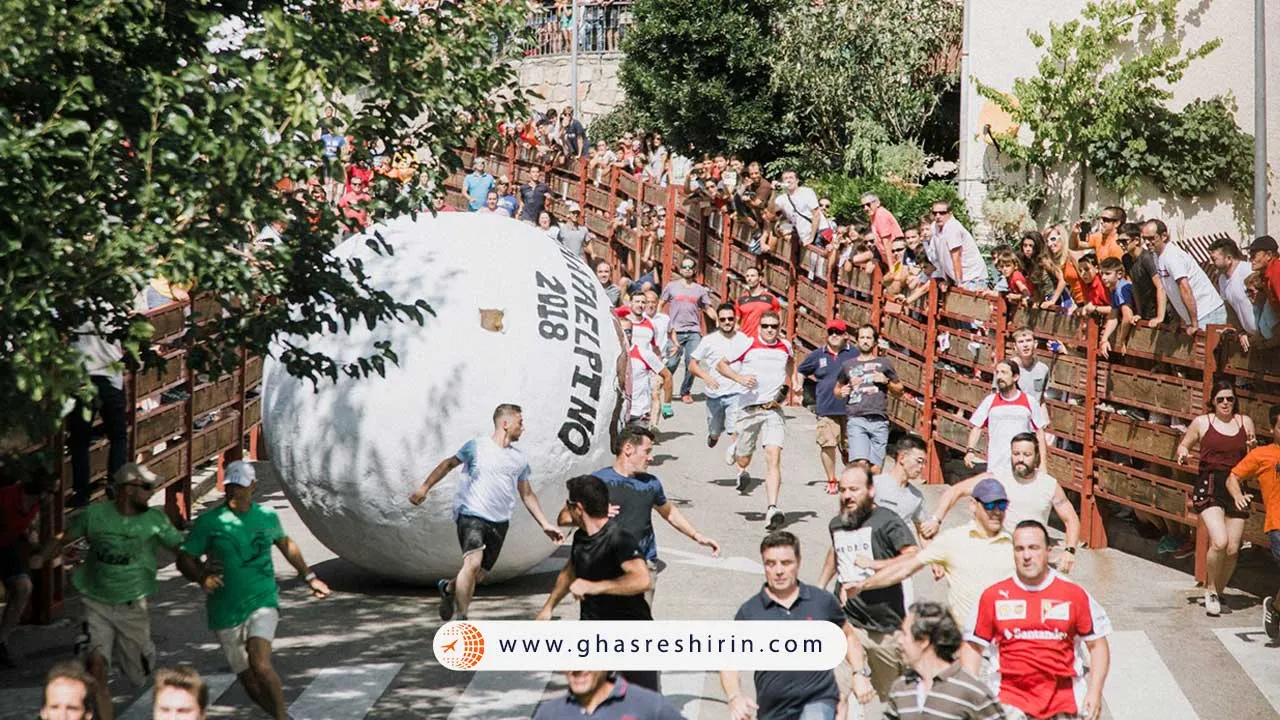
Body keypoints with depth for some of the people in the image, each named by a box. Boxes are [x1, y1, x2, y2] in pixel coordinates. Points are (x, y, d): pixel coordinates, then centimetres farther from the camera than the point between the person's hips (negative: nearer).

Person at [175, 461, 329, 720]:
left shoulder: (267, 516, 5)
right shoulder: (208, 522, -4)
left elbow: (286, 544, 24)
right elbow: (184, 558, -3)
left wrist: (309, 577, 30)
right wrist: (202, 578, -24)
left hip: (263, 602, 0)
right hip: (226, 612, 1)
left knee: (260, 665, -25)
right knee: (248, 680, 6)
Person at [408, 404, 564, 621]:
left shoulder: (520, 459, 13)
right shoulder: (476, 447, 0)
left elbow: (527, 494, 21)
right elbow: (448, 464, 12)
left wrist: (545, 524, 16)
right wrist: (424, 487, 8)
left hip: (500, 522, 5)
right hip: (472, 515, -5)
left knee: (478, 575, 6)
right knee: (473, 562, -26)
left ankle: (448, 588, 38)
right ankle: (462, 619, -22)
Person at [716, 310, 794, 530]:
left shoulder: (785, 346, 7)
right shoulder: (748, 346, -3)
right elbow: (721, 364, 3)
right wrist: (739, 378, -13)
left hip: (774, 409, 1)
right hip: (749, 409, -1)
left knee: (773, 457, -17)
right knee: (743, 460, 8)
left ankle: (772, 509, -22)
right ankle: (741, 468, 48)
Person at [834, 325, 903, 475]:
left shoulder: (884, 363, 16)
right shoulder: (848, 365, 18)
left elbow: (899, 390, 21)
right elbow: (837, 389, 30)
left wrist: (887, 382, 2)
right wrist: (842, 392, 7)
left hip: (879, 420, 0)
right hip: (856, 419, 0)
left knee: (875, 469, -4)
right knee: (861, 463, -19)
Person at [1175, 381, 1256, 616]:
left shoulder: (1245, 422, 11)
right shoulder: (1202, 422, 4)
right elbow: (1181, 449, 14)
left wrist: (1253, 447, -6)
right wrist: (1182, 454, -9)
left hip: (1235, 487, 3)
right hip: (1209, 485, -3)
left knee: (1233, 550, 0)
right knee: (1219, 542, -21)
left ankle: (1217, 593, 22)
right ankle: (1210, 589, 2)